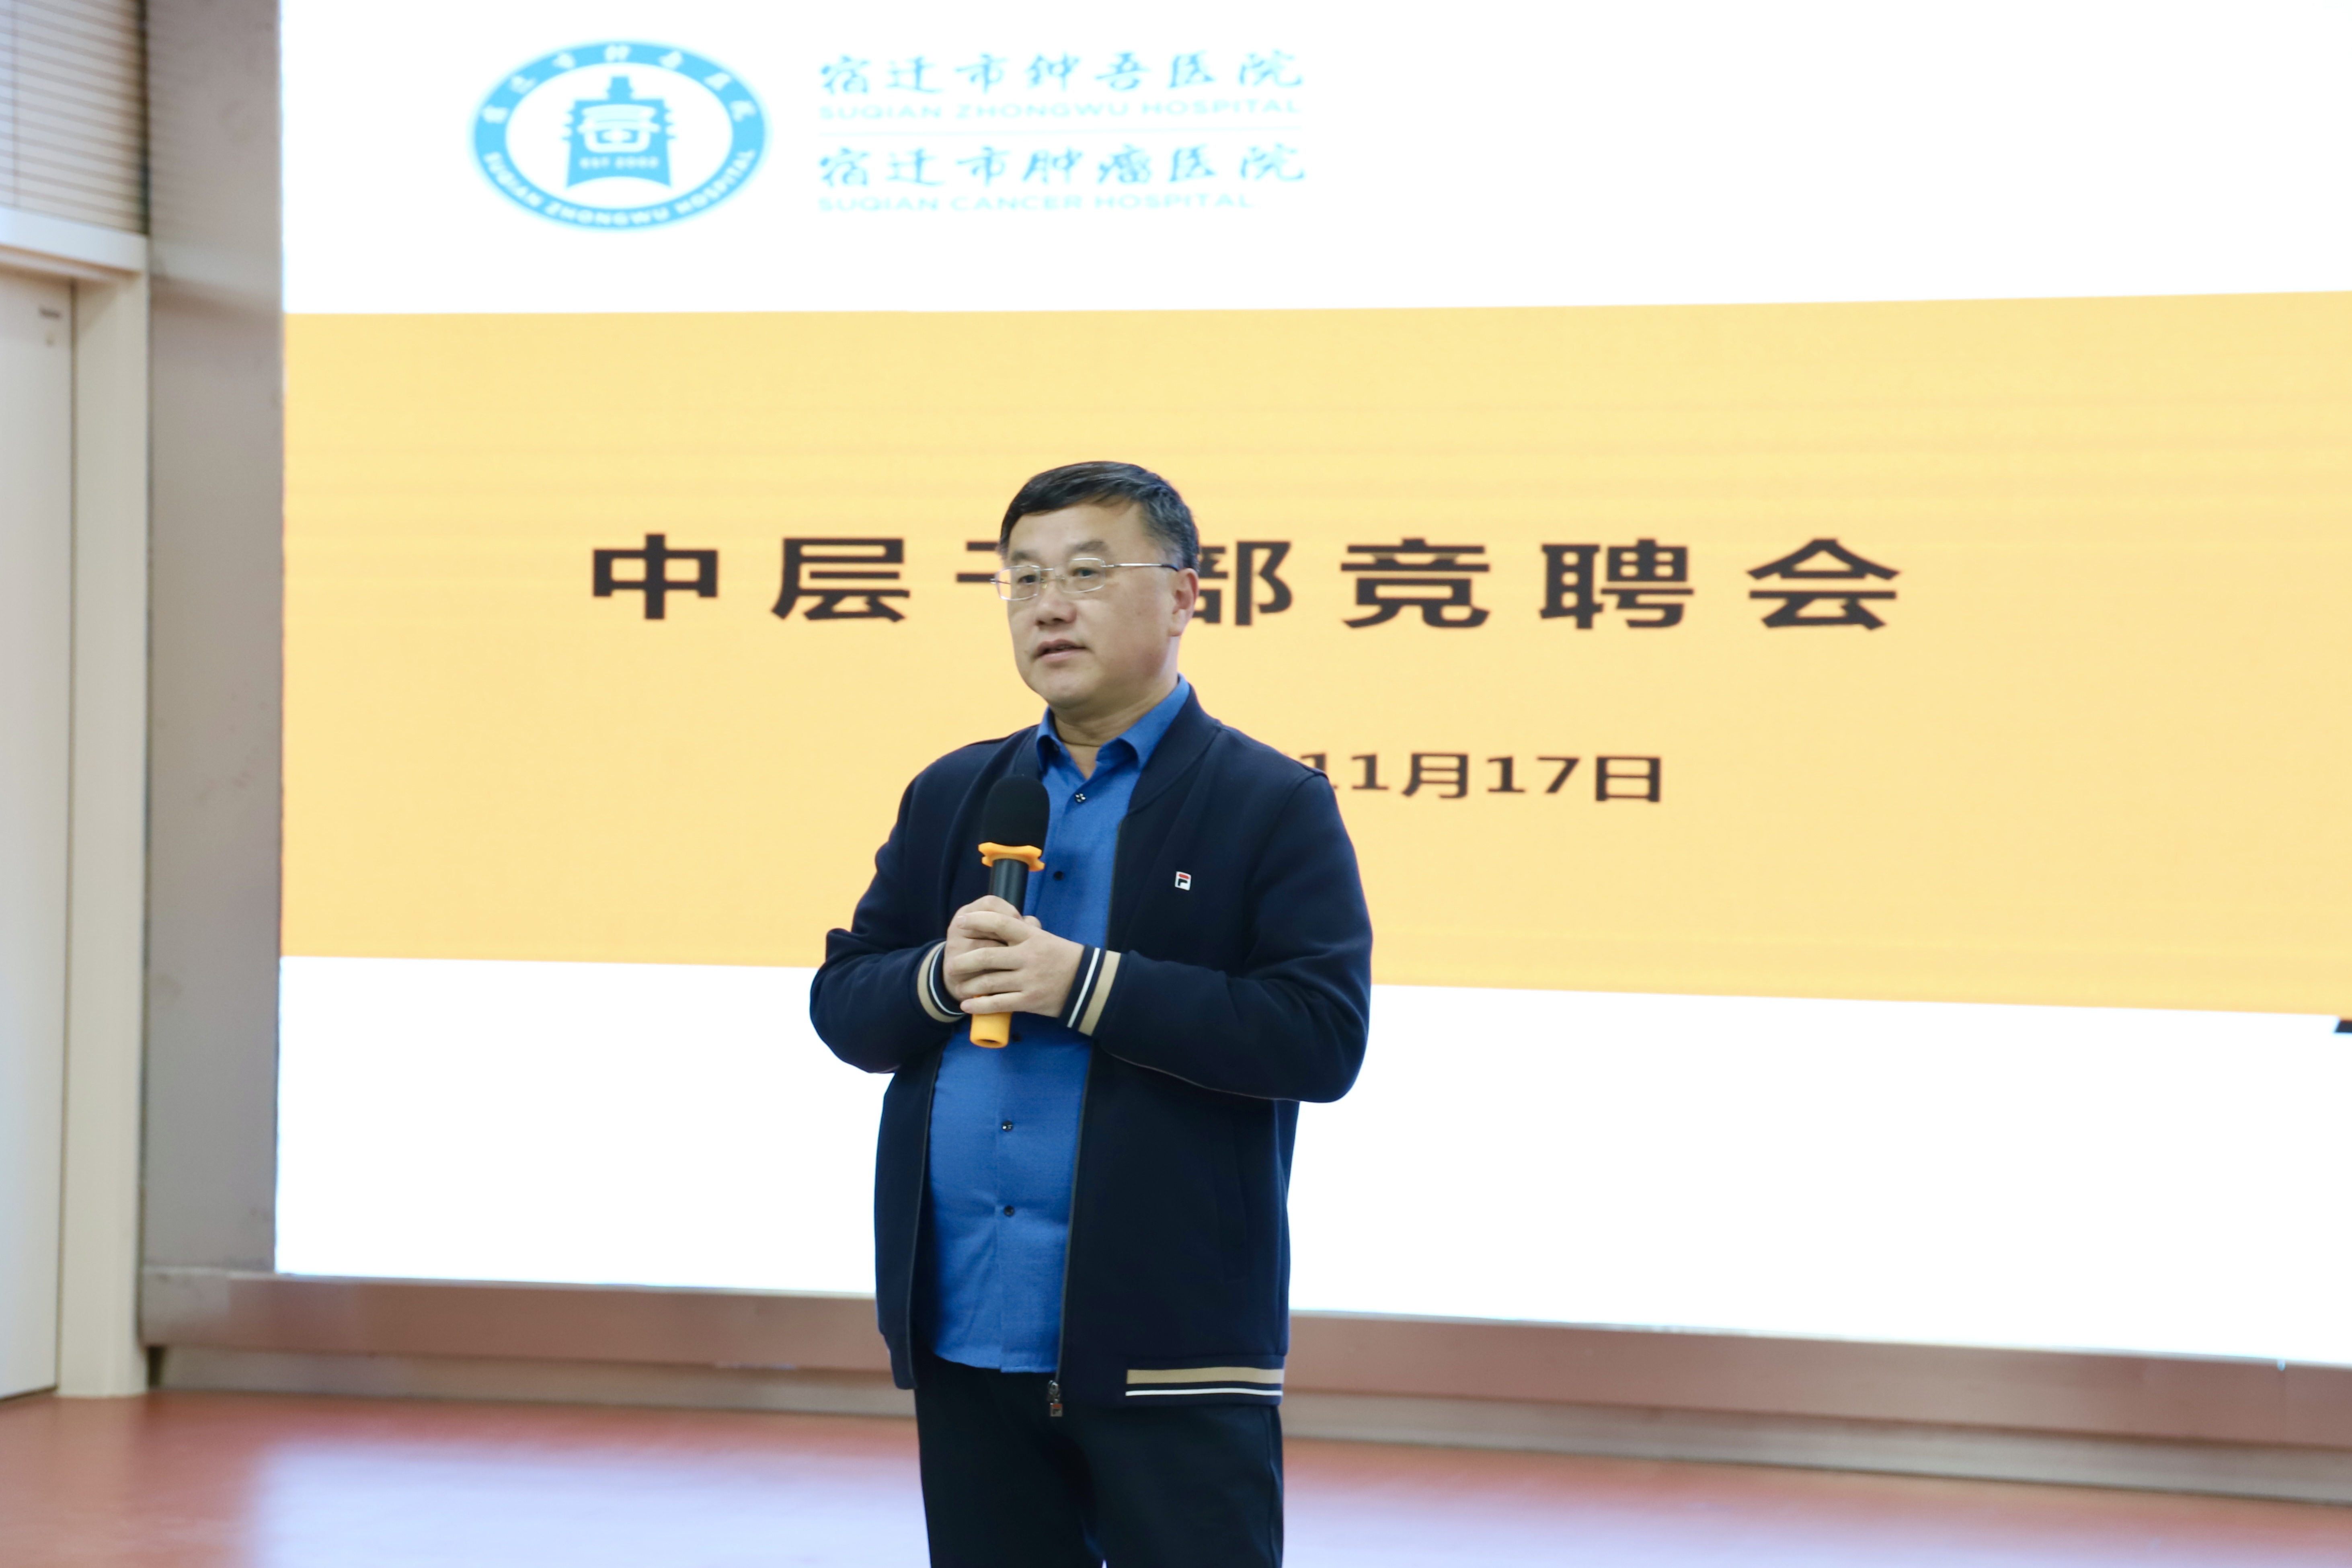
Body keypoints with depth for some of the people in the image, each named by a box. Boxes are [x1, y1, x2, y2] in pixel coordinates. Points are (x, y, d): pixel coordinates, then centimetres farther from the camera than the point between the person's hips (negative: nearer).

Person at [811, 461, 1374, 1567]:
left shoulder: (1274, 808, -3)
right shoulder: (951, 798, 14)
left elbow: (1323, 1039, -14)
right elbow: (841, 1004, 13)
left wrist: (1085, 984, -19)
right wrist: (939, 979, -10)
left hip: (1166, 1351, -5)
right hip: (967, 1337, 5)